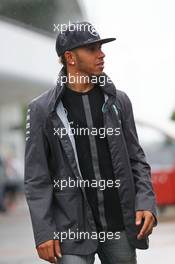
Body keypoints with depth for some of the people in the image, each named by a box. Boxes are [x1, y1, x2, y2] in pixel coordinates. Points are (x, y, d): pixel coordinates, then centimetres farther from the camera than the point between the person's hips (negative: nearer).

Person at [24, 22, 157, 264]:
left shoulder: (118, 101, 7)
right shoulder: (42, 109, -3)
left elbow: (136, 159, 10)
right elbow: (36, 178, -3)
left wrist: (146, 204, -6)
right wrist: (43, 233, -9)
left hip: (120, 226, 3)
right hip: (72, 230, -3)